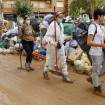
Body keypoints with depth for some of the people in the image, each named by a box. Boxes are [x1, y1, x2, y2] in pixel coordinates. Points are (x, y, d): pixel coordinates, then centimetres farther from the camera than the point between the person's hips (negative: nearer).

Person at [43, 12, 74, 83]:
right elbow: (48, 36, -23)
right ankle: (45, 72, 33)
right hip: (53, 46, -8)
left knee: (63, 61, 8)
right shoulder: (52, 25, -19)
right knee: (51, 61, 7)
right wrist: (52, 42, -38)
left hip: (60, 46, 8)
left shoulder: (61, 25, 8)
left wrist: (66, 38, 14)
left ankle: (65, 76, 17)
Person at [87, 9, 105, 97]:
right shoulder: (92, 26, -16)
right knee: (96, 71, 6)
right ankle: (97, 88, 22)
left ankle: (92, 78, 34)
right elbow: (89, 42, -23)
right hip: (96, 53, -9)